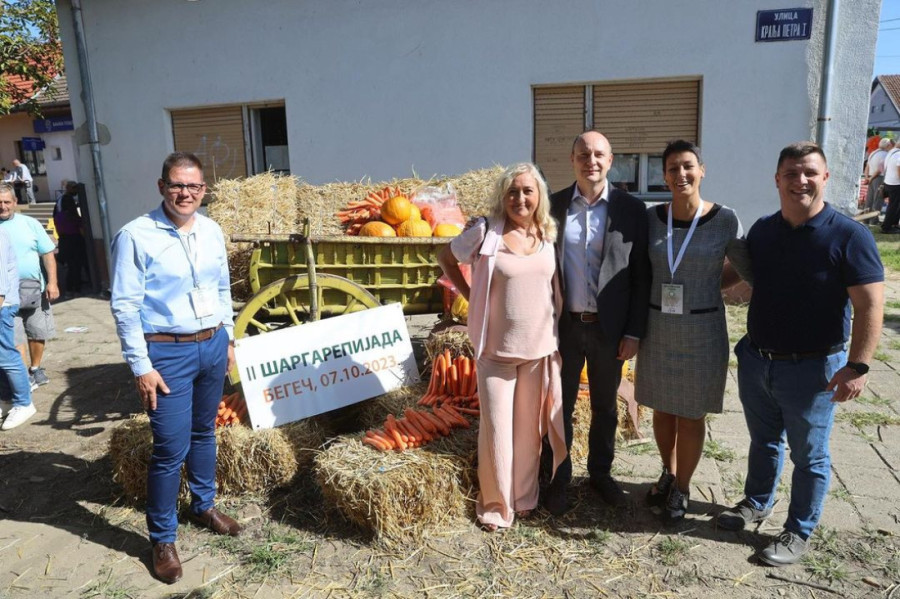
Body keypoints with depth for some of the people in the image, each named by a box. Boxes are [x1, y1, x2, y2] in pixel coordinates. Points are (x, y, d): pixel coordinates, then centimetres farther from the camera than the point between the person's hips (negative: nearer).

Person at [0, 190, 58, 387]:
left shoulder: (29, 223, -1)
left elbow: (47, 254, 0)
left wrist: (52, 282, -7)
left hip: (36, 289, 1)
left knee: (38, 333, 12)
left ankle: (36, 368, 29)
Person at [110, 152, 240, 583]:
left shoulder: (212, 231, 4)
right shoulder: (136, 236, -13)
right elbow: (125, 306, -13)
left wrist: (227, 339, 15)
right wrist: (141, 367, -14)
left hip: (212, 345, 6)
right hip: (168, 352, -5)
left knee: (204, 432, 20)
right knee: (171, 447, -1)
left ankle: (204, 506, 39)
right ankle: (162, 538, 18)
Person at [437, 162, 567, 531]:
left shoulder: (550, 235, 2)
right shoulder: (485, 232, -9)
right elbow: (446, 258, 4)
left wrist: (558, 337, 5)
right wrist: (471, 297, -1)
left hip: (540, 348, 3)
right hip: (496, 348, -3)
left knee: (529, 427, 14)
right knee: (497, 428, 4)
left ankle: (524, 497, 33)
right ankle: (496, 503, 24)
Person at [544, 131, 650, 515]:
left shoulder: (631, 209, -3)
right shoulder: (553, 205, -2)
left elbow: (641, 276, -2)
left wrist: (634, 332, -5)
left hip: (609, 327, 0)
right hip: (564, 325, 0)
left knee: (605, 406, 16)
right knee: (560, 405, 12)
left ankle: (601, 472, 37)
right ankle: (559, 479, 29)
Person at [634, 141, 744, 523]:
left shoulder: (725, 220, -10)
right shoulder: (651, 218, -2)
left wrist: (707, 289, -4)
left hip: (702, 330, -3)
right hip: (658, 327, 3)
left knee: (691, 414, 10)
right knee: (662, 409, 16)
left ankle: (682, 487, 30)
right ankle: (668, 473, 40)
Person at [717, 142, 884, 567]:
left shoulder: (849, 236, -15)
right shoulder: (761, 230, 1)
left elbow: (870, 306, -17)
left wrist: (857, 366, -22)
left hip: (811, 369, -5)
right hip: (755, 360, 5)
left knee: (809, 456, 12)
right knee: (763, 441, 23)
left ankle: (799, 532, 29)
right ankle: (757, 503, 44)